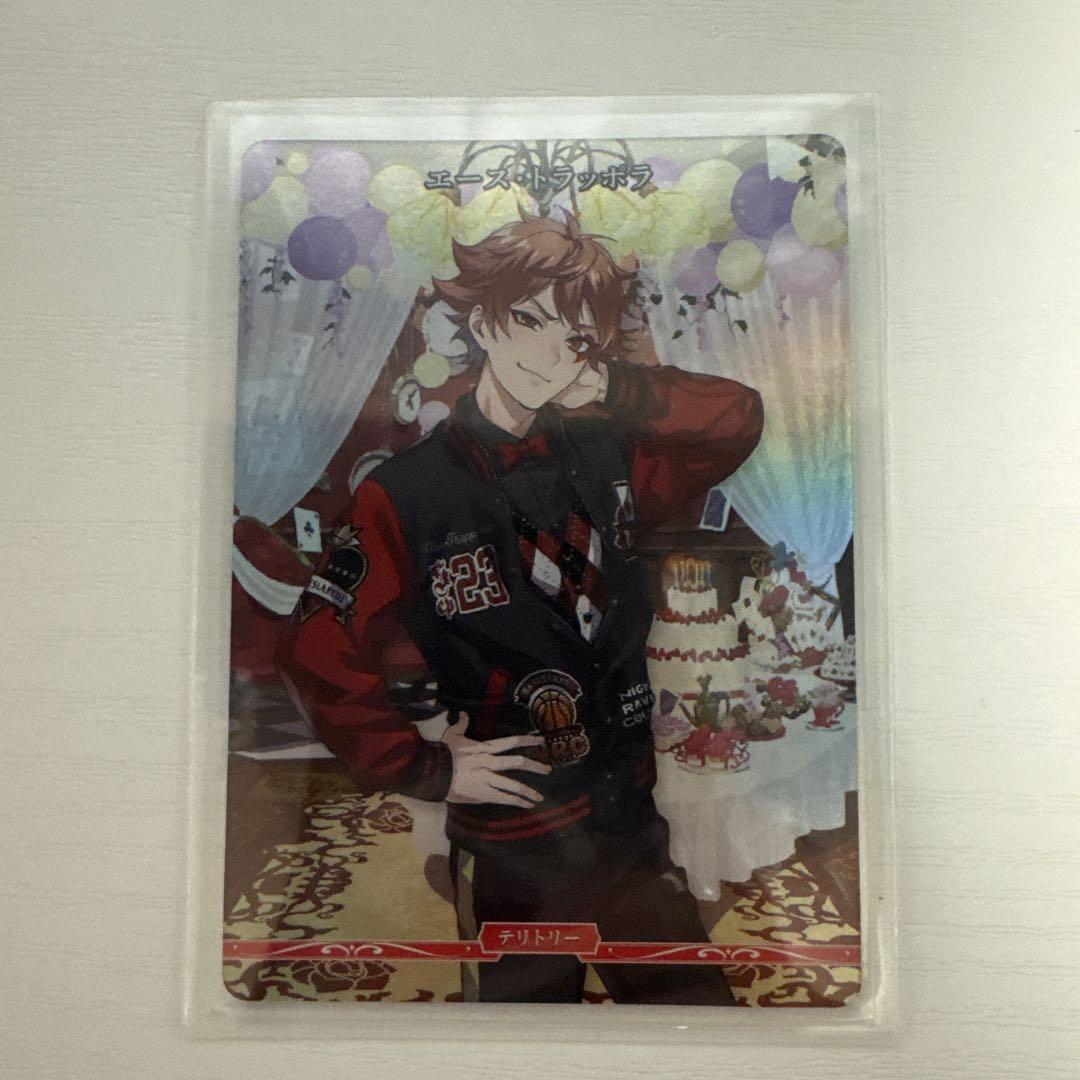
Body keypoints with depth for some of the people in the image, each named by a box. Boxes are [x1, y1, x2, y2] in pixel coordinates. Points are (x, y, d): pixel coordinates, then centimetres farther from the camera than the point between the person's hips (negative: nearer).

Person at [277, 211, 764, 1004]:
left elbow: (738, 418, 0)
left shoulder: (605, 461, 1)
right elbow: (319, 653, -11)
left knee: (697, 1001, 17)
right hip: (511, 853, -3)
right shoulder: (408, 494, -11)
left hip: (633, 828, 4)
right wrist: (426, 769, -10)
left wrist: (614, 392, -11)